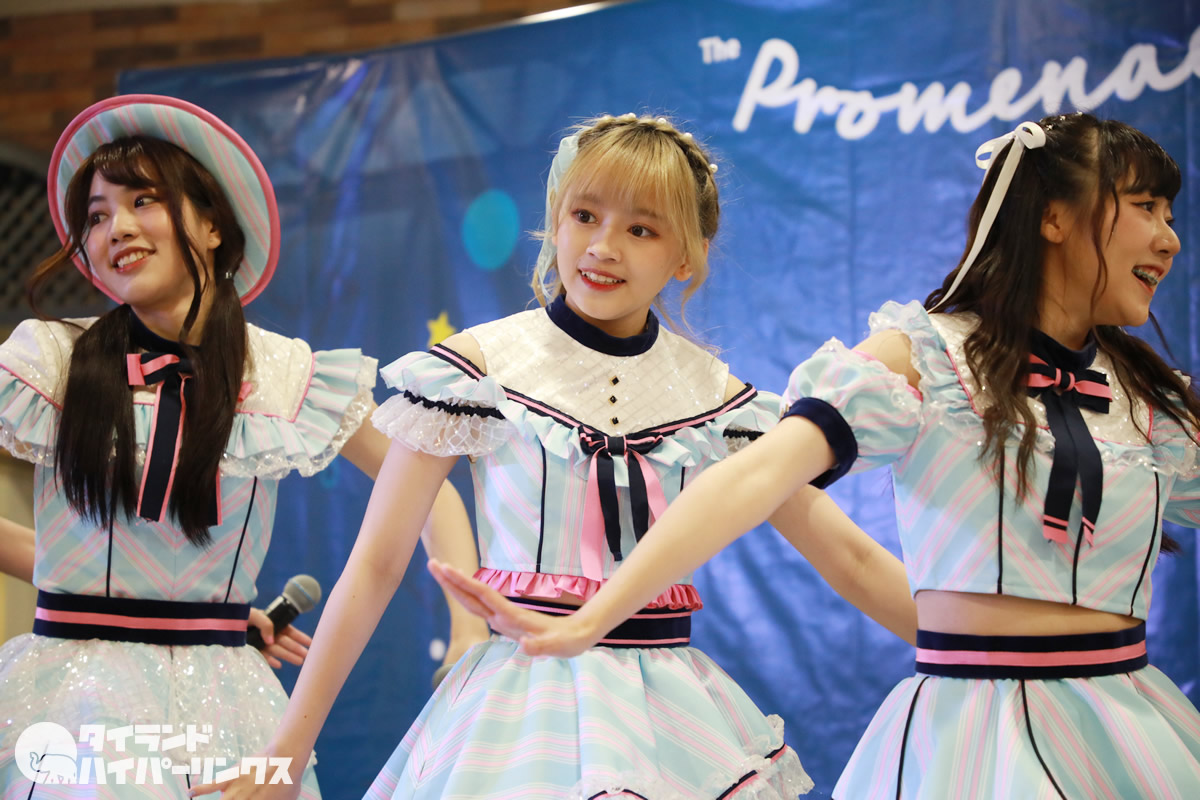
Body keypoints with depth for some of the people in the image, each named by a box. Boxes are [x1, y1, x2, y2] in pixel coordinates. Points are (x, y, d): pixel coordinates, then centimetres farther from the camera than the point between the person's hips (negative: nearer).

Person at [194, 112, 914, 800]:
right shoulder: (478, 367, -5)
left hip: (676, 721, 3)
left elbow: (848, 553, 7)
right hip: (522, 711, -3)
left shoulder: (717, 395, 4)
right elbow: (375, 567, -4)